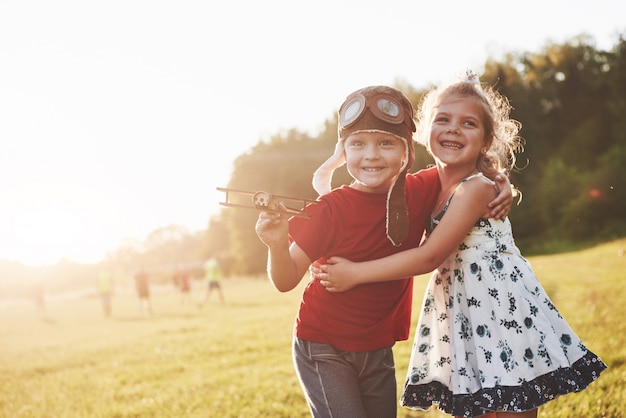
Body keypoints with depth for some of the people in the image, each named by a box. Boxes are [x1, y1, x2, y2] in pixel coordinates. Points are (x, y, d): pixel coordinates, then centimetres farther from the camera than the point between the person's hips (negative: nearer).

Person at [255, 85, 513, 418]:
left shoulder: (421, 191, -8)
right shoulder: (330, 210, -19)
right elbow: (286, 281, -18)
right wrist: (277, 245, -37)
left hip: (379, 350, 5)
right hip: (323, 349, -5)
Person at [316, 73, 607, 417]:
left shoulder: (476, 189, -15)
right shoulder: (430, 188, 7)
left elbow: (429, 257, -18)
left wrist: (356, 273, -15)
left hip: (502, 315, -7)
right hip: (462, 318, 7)